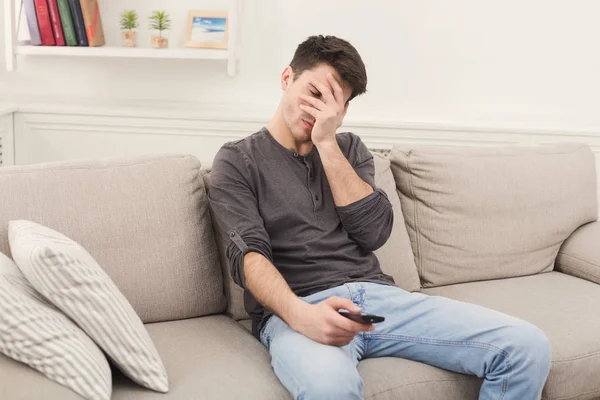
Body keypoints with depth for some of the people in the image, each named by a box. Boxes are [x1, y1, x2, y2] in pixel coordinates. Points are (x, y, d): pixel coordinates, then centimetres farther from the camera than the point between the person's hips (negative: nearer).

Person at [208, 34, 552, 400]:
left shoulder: (350, 148, 21)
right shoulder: (237, 161, 7)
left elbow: (375, 232, 4)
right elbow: (248, 255, -9)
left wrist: (327, 144, -2)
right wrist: (300, 314, -28)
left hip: (376, 294, 5)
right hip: (294, 308, -5)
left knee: (527, 346, -14)